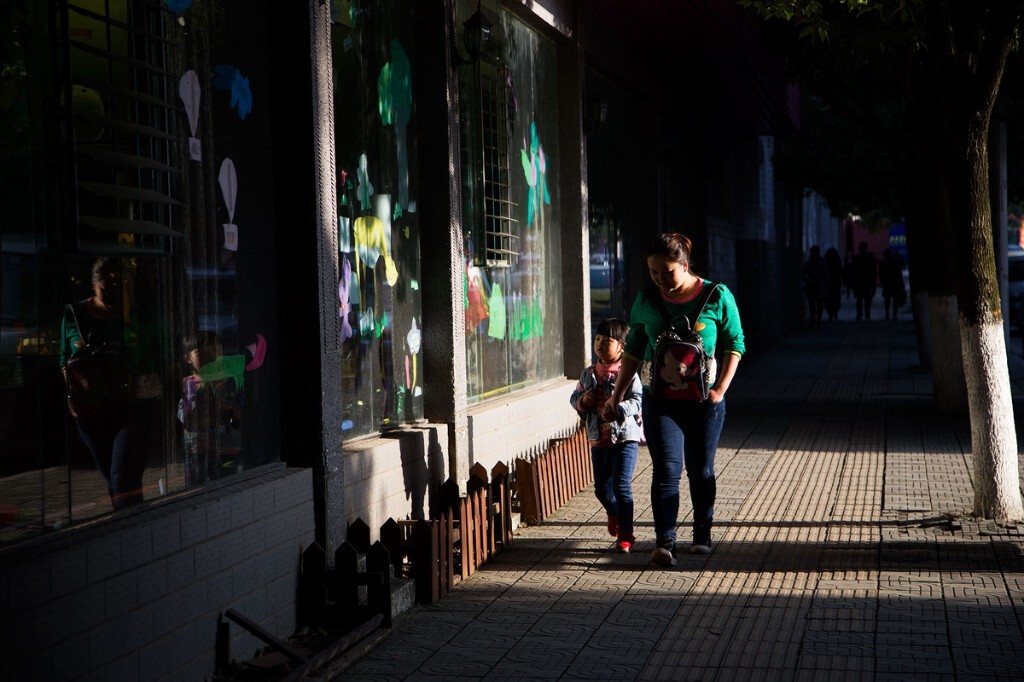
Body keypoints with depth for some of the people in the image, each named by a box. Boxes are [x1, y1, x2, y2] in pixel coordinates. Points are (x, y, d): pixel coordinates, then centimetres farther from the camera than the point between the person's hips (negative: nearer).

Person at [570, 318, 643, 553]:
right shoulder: (588, 374, 9)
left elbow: (638, 400, -16)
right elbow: (574, 398, 16)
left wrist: (618, 410, -31)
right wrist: (583, 401, -7)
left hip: (625, 437, -6)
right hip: (599, 439, 6)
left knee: (621, 486, -9)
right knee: (601, 488, 14)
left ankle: (625, 534, 1)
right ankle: (614, 514, 45)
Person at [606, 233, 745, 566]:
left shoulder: (717, 297, -4)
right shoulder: (646, 301, 2)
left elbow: (734, 345, 2)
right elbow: (633, 351, 11)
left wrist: (720, 389, -7)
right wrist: (617, 395, 8)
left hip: (703, 399, -1)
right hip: (661, 398, 1)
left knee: (701, 470, 9)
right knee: (666, 469, -11)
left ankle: (702, 535, 25)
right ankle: (665, 542, -16)